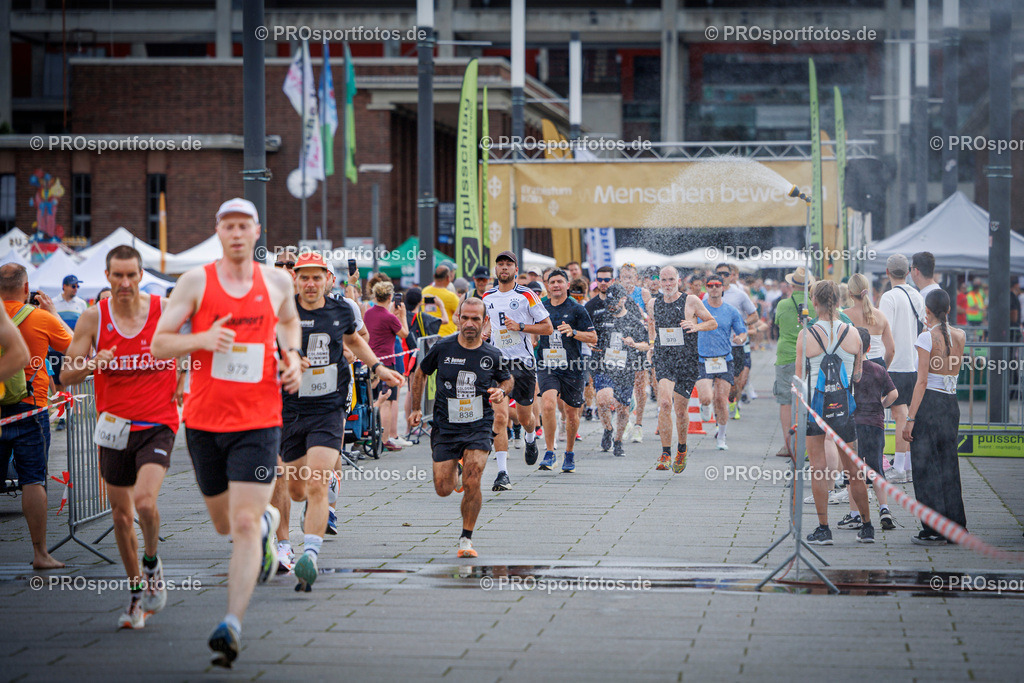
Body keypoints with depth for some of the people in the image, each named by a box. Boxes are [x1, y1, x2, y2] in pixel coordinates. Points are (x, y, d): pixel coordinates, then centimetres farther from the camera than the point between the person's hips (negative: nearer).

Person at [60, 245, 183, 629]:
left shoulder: (166, 311, -6)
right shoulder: (94, 319, -2)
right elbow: (66, 375, -1)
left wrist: (185, 380, -1)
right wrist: (92, 365, -22)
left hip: (157, 424, -3)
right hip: (114, 426, 3)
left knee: (145, 501, -24)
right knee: (121, 514, 9)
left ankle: (152, 564, 5)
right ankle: (137, 594, 25)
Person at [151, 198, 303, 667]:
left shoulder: (277, 281, 5)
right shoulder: (196, 282, -1)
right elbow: (158, 345, -2)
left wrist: (292, 355, 6)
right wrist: (202, 339, -20)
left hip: (259, 421, -1)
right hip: (204, 420, 1)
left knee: (244, 524, -14)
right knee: (225, 524, 16)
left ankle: (233, 624, -19)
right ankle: (267, 522, 51)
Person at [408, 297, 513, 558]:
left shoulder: (493, 356, -3)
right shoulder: (442, 348, -5)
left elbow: (508, 379, 17)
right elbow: (420, 373, 12)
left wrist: (502, 391, -7)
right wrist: (416, 409, 6)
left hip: (479, 427, -1)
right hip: (445, 427, 1)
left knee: (472, 483, -19)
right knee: (443, 489, 1)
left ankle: (466, 539, -3)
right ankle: (456, 469, 39)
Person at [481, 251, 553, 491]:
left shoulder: (527, 296, -4)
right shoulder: (487, 297, 8)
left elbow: (548, 327, -4)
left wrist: (519, 326, -15)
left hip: (523, 362, -1)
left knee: (524, 416, 13)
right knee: (499, 417, -14)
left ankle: (531, 439, 51)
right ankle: (502, 473, -15)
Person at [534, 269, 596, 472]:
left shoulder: (576, 309, -1)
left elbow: (593, 337, -2)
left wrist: (573, 332, -17)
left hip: (572, 368, -1)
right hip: (547, 367, 1)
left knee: (571, 411, 8)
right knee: (548, 403, -22)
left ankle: (569, 454, 28)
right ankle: (549, 452, -15)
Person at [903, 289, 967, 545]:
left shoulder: (926, 337, -11)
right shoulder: (960, 336, 7)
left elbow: (922, 382, -15)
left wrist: (910, 419, -14)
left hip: (929, 402, -6)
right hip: (952, 403, 6)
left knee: (926, 467, -1)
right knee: (949, 466, 13)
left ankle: (934, 531, -1)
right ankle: (955, 527, 16)